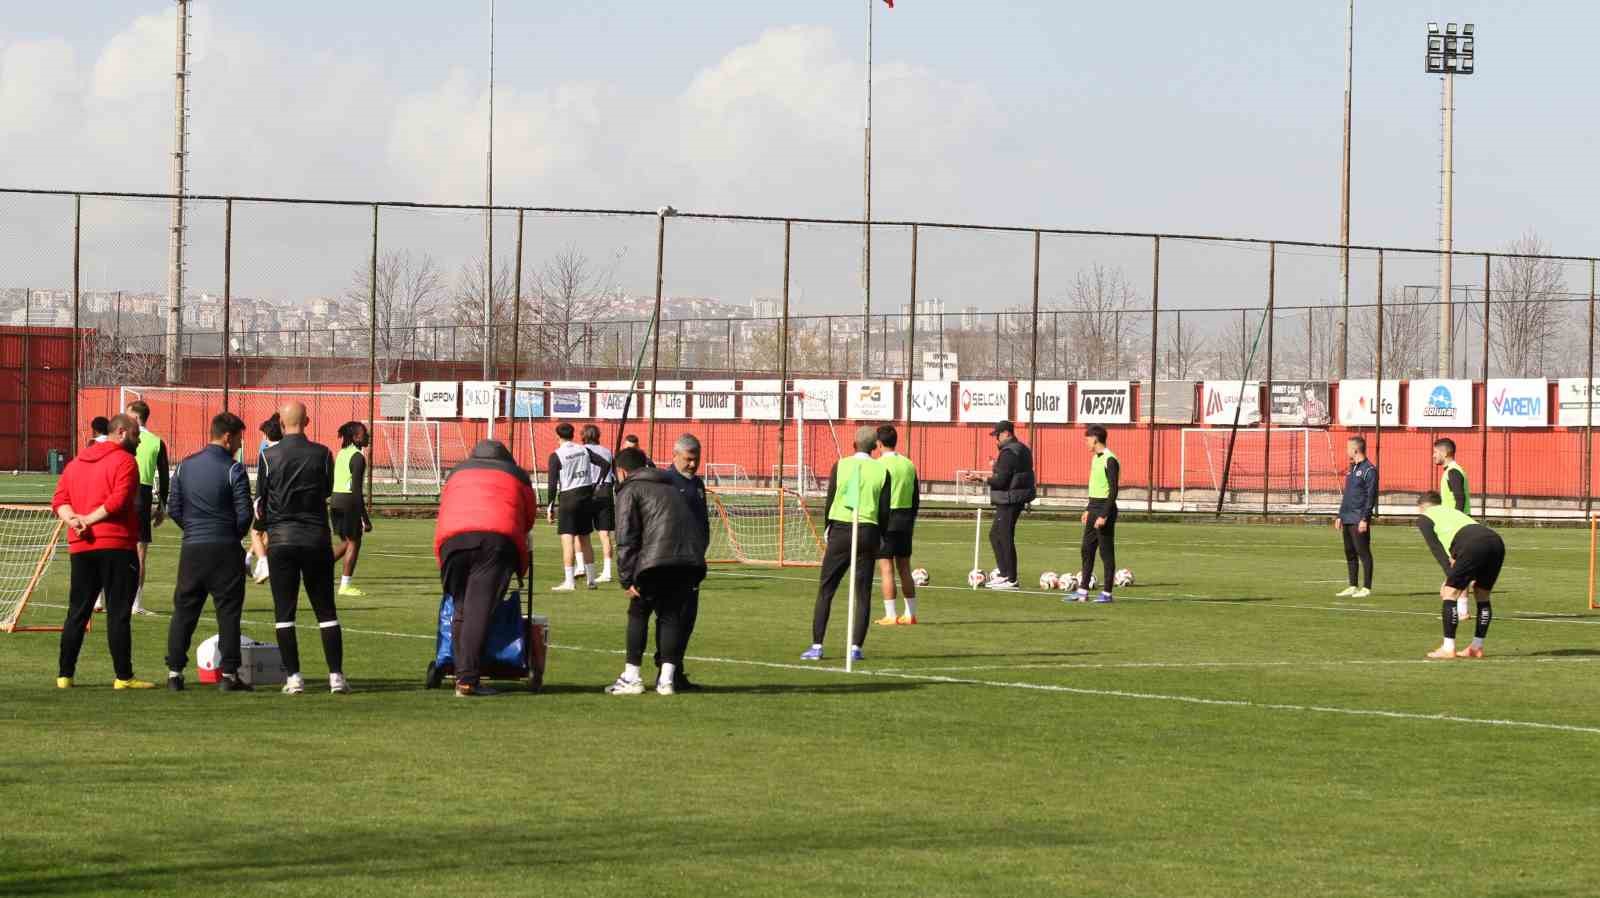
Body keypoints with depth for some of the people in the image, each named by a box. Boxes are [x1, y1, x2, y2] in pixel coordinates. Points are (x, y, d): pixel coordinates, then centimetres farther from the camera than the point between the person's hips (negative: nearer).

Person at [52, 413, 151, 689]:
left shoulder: (76, 462, 17)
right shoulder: (125, 461, -6)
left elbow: (59, 500, 8)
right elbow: (119, 500, -18)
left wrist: (73, 519, -8)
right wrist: (89, 519, -12)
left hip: (80, 547, 6)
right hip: (116, 546, -6)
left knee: (77, 613, 11)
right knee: (118, 613, -4)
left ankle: (64, 675, 11)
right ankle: (123, 677, -5)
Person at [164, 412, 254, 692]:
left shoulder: (186, 466, 7)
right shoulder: (233, 470, -9)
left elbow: (173, 509, 7)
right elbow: (245, 514, -10)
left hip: (191, 548, 4)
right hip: (225, 549, -4)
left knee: (184, 611, 9)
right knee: (228, 612, 1)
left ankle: (174, 672, 7)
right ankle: (228, 674, -1)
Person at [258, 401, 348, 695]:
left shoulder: (270, 456, -5)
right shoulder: (321, 454, -3)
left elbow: (261, 500, 2)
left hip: (281, 538, -1)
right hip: (317, 538, 1)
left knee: (284, 612, 4)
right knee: (326, 611, 7)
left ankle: (293, 677, -1)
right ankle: (336, 675, 1)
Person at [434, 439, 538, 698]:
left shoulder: (457, 473, 32)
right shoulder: (516, 474, 27)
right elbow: (530, 517, 28)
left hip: (452, 539, 2)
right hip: (499, 539, -2)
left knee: (461, 609, 12)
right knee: (479, 610, -8)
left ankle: (462, 673, 6)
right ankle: (467, 679, -17)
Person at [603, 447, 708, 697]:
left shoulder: (629, 491, 9)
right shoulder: (669, 487, 31)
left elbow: (626, 538, -1)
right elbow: (694, 527, 28)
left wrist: (627, 579, -2)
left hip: (657, 563, -6)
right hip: (692, 561, 6)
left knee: (638, 613, 8)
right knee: (671, 614, 14)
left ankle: (631, 677, 7)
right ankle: (667, 678, 6)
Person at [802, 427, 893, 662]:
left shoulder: (840, 466, -2)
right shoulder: (882, 471, 0)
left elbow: (830, 501, 1)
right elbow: (884, 510, 1)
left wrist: (828, 529, 16)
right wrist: (881, 537, 15)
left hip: (841, 530, -1)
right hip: (868, 532, 1)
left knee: (825, 590, 5)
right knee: (863, 594, 6)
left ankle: (817, 646, 0)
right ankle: (855, 647, 1)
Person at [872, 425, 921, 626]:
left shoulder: (879, 465, -10)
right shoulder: (909, 465, 9)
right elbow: (916, 498, 12)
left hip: (886, 518, -6)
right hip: (906, 518, 6)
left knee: (886, 568, -3)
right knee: (904, 567, 13)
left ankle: (890, 615, -6)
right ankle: (910, 614, 15)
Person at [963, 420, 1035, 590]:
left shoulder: (1009, 453, -16)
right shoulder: (1022, 449, 16)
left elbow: (1001, 480, -20)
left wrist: (981, 478, -9)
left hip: (1008, 501, -11)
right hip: (1016, 499, 11)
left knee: (1005, 538, -6)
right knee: (995, 535, 17)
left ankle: (1010, 579, -4)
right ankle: (1004, 574, 17)